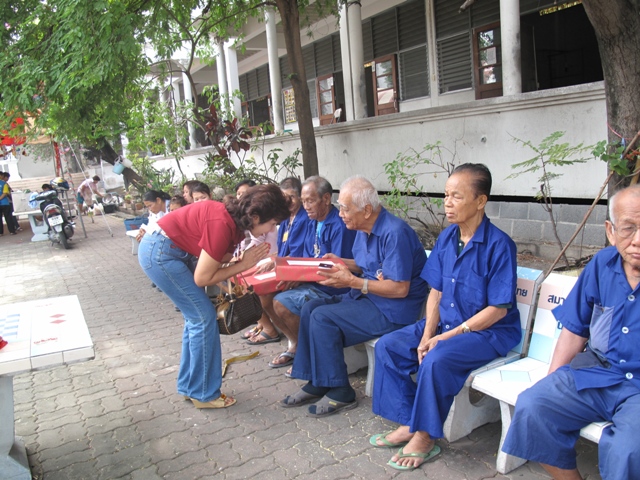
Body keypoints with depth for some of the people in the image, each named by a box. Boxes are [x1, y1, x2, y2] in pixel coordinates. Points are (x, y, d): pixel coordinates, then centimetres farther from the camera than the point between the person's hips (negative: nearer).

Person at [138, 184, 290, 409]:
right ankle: (203, 394, 9)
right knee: (204, 317, -5)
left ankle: (189, 386, 25)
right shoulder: (223, 224, -27)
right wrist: (243, 264, -15)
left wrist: (247, 258, -9)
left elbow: (217, 257, 4)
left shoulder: (235, 218, -1)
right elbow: (202, 278, -20)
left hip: (173, 250, 9)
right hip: (159, 252, -9)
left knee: (196, 316, 13)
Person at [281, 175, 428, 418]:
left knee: (323, 318, -20)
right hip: (366, 298, 10)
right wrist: (341, 262, 1)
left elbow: (400, 288, -24)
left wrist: (352, 281, -23)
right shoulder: (364, 229, 6)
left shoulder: (394, 233, -23)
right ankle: (316, 384, 5)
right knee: (310, 307, 0)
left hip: (393, 309, -10)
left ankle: (340, 393, -5)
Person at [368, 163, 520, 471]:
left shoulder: (499, 245, -18)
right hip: (445, 323, 7)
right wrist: (427, 334, -8)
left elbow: (498, 309, -18)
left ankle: (425, 437, -9)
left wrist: (447, 336, -20)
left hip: (489, 331, -7)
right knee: (387, 347, -5)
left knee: (437, 359, -32)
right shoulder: (446, 237, 2)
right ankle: (407, 425, 4)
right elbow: (435, 292, 6)